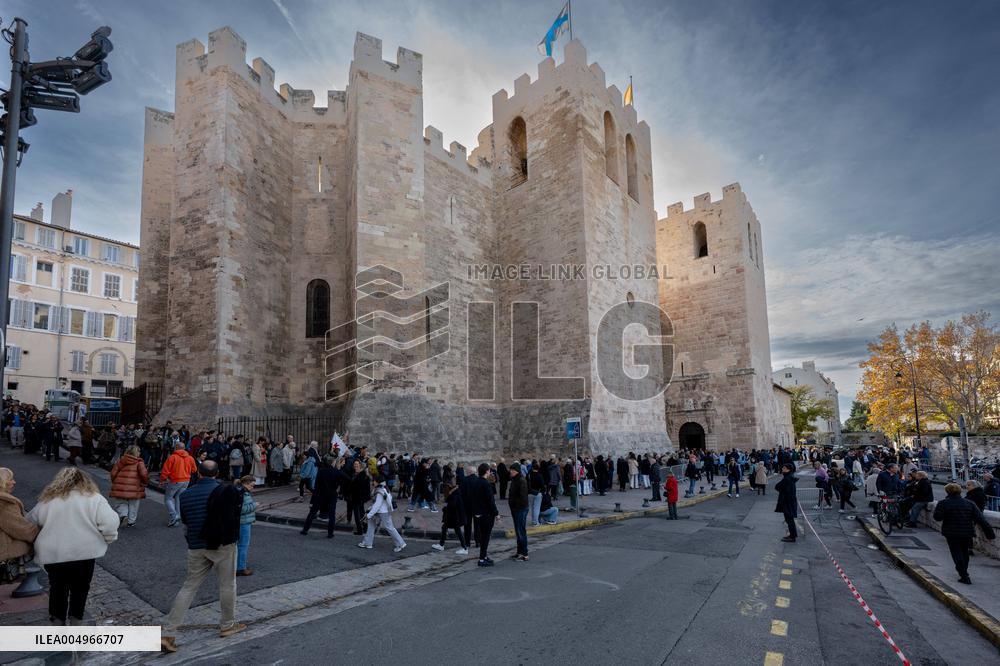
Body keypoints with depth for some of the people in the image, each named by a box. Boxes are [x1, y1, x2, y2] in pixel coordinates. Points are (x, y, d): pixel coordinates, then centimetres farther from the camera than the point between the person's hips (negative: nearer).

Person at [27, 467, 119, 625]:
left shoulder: (48, 499, 6)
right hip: (83, 553, -3)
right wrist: (109, 538, 2)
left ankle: (57, 620, 25)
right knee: (80, 588, 14)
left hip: (52, 554, 3)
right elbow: (110, 522, -16)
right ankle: (75, 621, 19)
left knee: (57, 587, 20)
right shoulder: (93, 498, -6)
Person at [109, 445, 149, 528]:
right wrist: (145, 482, 2)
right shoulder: (139, 462, -6)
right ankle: (131, 521, 19)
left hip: (120, 487, 2)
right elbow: (143, 474, -16)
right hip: (134, 489, -2)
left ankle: (123, 515, -6)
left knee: (120, 503, 18)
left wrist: (114, 482, 20)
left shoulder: (121, 461, 6)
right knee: (133, 505, 13)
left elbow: (113, 473, 5)